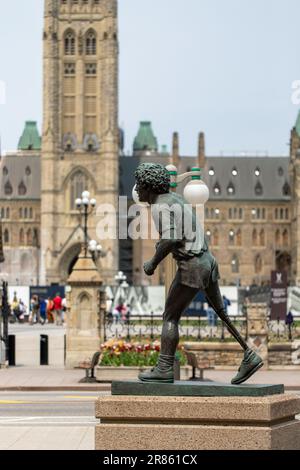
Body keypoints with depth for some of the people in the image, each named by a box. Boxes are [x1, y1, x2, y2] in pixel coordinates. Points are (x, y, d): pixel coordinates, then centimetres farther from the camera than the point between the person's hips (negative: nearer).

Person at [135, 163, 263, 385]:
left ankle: (165, 369, -3)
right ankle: (249, 356, 16)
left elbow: (171, 240, -25)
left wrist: (153, 263, -13)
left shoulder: (160, 206, -14)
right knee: (221, 312, 15)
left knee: (170, 317, -2)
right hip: (207, 260, 9)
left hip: (192, 266, -9)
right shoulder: (176, 199, 15)